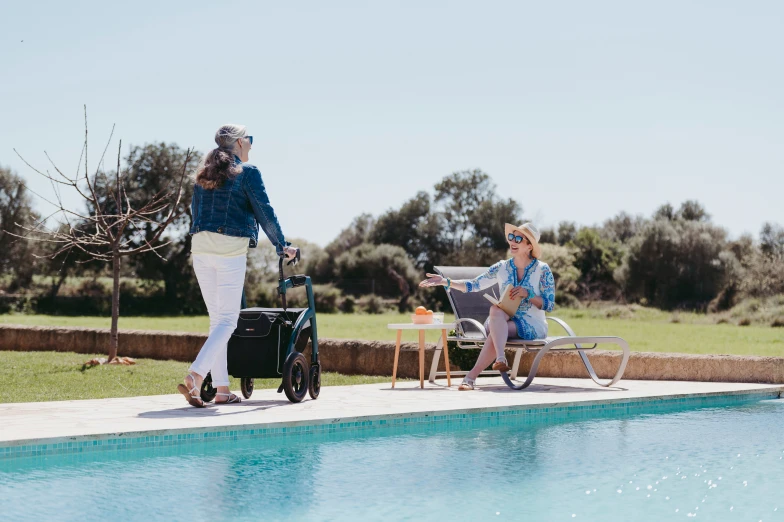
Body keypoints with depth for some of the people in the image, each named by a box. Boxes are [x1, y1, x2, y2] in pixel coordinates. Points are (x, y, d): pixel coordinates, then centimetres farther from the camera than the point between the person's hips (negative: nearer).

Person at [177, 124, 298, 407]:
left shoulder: (204, 174, 15)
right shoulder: (247, 172, -3)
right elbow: (265, 212, -3)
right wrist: (282, 246, 6)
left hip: (200, 247, 6)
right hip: (231, 249, -6)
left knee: (217, 318, 12)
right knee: (227, 320, -3)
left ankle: (222, 389, 11)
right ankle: (194, 376, -22)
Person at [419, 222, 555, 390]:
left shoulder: (542, 270, 1)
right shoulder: (502, 268, 10)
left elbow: (549, 305, -2)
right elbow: (474, 285, 8)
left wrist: (527, 294, -18)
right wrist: (446, 282, -4)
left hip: (532, 325, -3)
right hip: (503, 320, 3)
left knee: (495, 331, -33)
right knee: (495, 309, -34)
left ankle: (472, 376, -39)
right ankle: (500, 359, -51)